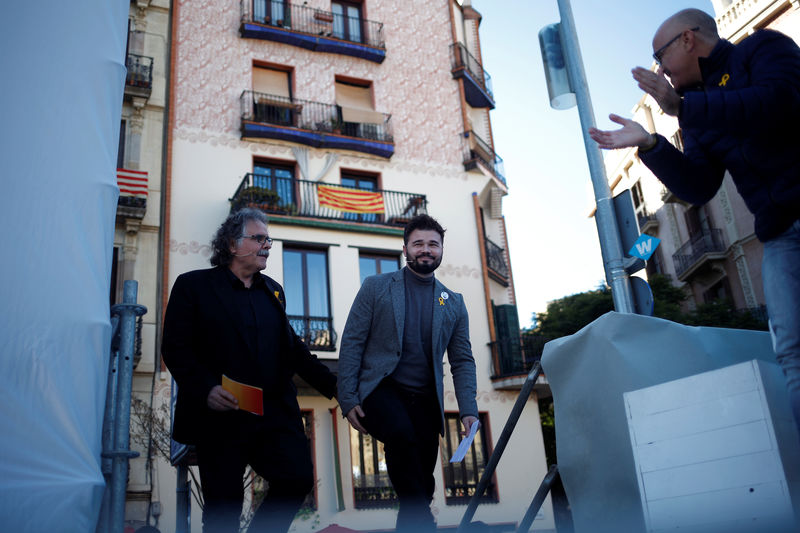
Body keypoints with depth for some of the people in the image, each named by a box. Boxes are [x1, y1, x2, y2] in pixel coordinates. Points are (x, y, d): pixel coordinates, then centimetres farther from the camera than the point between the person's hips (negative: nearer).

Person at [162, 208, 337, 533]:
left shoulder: (273, 290, 18)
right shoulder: (193, 285, 1)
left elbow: (290, 346, 21)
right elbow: (175, 348, -6)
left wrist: (331, 384, 13)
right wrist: (205, 390, -20)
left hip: (274, 414, 4)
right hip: (220, 418, -4)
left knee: (299, 479, -10)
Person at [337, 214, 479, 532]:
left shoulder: (454, 303, 13)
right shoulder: (376, 287, 5)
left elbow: (462, 361, 11)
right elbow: (351, 343, 1)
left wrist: (468, 410, -2)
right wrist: (348, 400, -8)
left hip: (425, 400, 4)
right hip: (381, 389, -3)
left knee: (421, 484, -1)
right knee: (402, 433, -33)